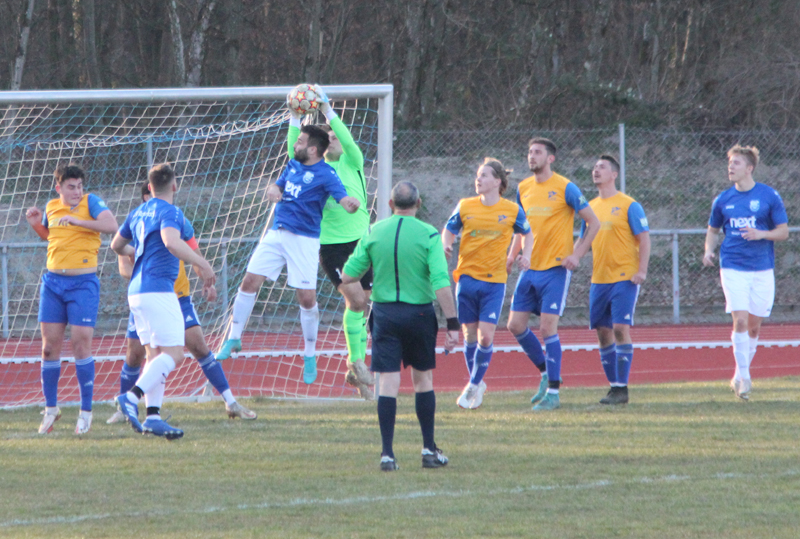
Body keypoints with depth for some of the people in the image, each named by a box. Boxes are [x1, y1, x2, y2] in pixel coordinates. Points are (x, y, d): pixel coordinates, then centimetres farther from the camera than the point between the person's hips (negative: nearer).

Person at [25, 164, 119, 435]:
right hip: (53, 281, 5)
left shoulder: (90, 202, -4)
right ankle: (51, 408, 17)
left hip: (83, 283, -5)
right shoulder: (51, 207, 10)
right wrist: (37, 224, 10)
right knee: (50, 346, 3)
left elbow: (111, 225, -21)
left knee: (81, 344, -7)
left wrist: (77, 221, -20)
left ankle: (86, 410, 4)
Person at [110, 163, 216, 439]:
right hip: (159, 289, -9)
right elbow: (171, 242, -28)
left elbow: (116, 245, 29)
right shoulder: (170, 212, -8)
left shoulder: (138, 213, 17)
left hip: (137, 291, 9)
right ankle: (131, 397, -26)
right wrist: (203, 265, -27)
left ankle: (153, 416, -2)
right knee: (173, 354, -11)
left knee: (155, 354, 8)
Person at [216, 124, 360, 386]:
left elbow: (345, 201, -22)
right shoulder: (293, 165, 9)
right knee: (249, 283, 1)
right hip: (276, 234, 6)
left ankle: (310, 356, 10)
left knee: (307, 298, -6)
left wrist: (351, 204, -47)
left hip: (304, 241, -6)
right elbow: (276, 187, 19)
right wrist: (273, 190, -6)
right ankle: (234, 339, 14)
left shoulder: (326, 174, -12)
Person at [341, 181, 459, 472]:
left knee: (388, 382, 0)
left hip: (384, 313, 1)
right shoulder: (428, 235, -7)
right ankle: (429, 449, 17)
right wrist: (452, 323, -12)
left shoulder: (373, 233, 0)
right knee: (423, 379, 13)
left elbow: (348, 276, 2)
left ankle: (387, 453, -6)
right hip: (419, 312, -1)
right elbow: (441, 283, -14)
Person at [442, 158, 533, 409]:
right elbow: (449, 230, 14)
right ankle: (477, 384, 25)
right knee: (470, 334, 7)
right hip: (467, 277, 2)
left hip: (494, 281, -2)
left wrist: (525, 255, 0)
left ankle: (473, 386, 5)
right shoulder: (465, 207, 2)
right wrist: (446, 245, -8)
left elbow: (527, 233, 16)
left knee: (486, 336, -10)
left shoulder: (512, 211, 0)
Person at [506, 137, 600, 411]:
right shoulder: (523, 188, 10)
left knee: (547, 328, -10)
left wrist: (576, 255, -14)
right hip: (530, 268, 6)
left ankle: (553, 392, -3)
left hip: (555, 268, -6)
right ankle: (546, 372, 24)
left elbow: (593, 223, -5)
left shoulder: (565, 188, -8)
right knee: (515, 325, 3)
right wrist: (512, 254, 10)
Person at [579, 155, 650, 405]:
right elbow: (584, 239, 21)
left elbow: (644, 239, -6)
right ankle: (613, 385, 13)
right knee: (603, 331, 5)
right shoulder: (591, 207, 14)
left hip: (624, 277, -6)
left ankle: (622, 388, -11)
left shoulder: (629, 205, -4)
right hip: (599, 279, 6)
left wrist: (641, 271, -15)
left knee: (620, 328, -12)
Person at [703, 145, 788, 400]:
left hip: (762, 269, 0)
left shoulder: (769, 196, -1)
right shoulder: (723, 200, 5)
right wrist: (709, 251, -1)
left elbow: (783, 231, 1)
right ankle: (744, 377, -11)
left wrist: (761, 234, -18)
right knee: (740, 320, -15)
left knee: (754, 325, 6)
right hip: (733, 268, 0)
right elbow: (713, 230, 18)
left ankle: (740, 377, 22)